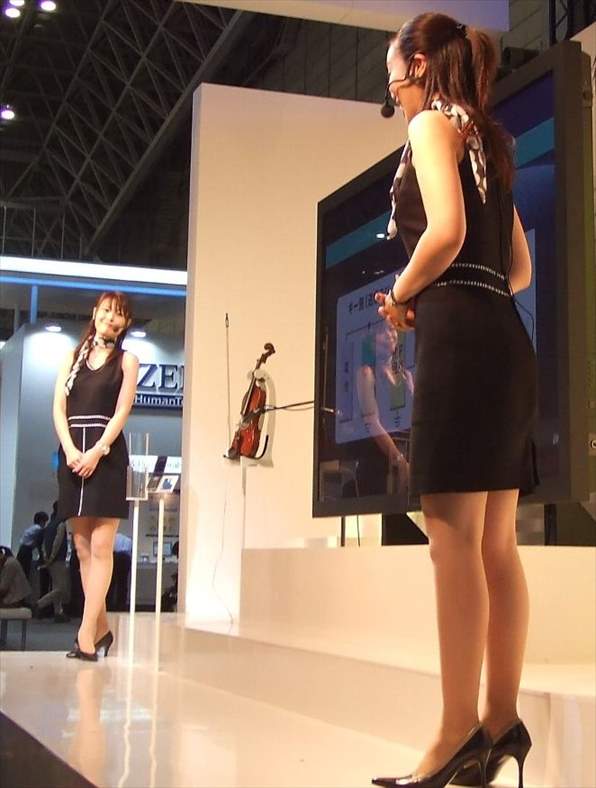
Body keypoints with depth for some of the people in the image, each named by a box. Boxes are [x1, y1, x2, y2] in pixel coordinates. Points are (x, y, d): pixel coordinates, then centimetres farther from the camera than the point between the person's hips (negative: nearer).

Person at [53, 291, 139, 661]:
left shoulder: (126, 360, 7)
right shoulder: (74, 356, 17)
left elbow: (121, 412, -3)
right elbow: (59, 407, 7)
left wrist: (96, 452, -16)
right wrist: (70, 450, -9)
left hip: (106, 454, -4)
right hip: (72, 453, 4)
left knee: (100, 547, -10)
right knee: (83, 547, 4)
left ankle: (87, 633, -15)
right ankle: (101, 626, 12)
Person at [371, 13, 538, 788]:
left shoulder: (433, 123, 0)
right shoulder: (486, 142, 26)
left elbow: (446, 232, -18)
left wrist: (401, 296, -2)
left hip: (461, 337, -9)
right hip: (505, 338, 9)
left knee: (453, 534, -11)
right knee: (494, 542, 6)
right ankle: (501, 721, 8)